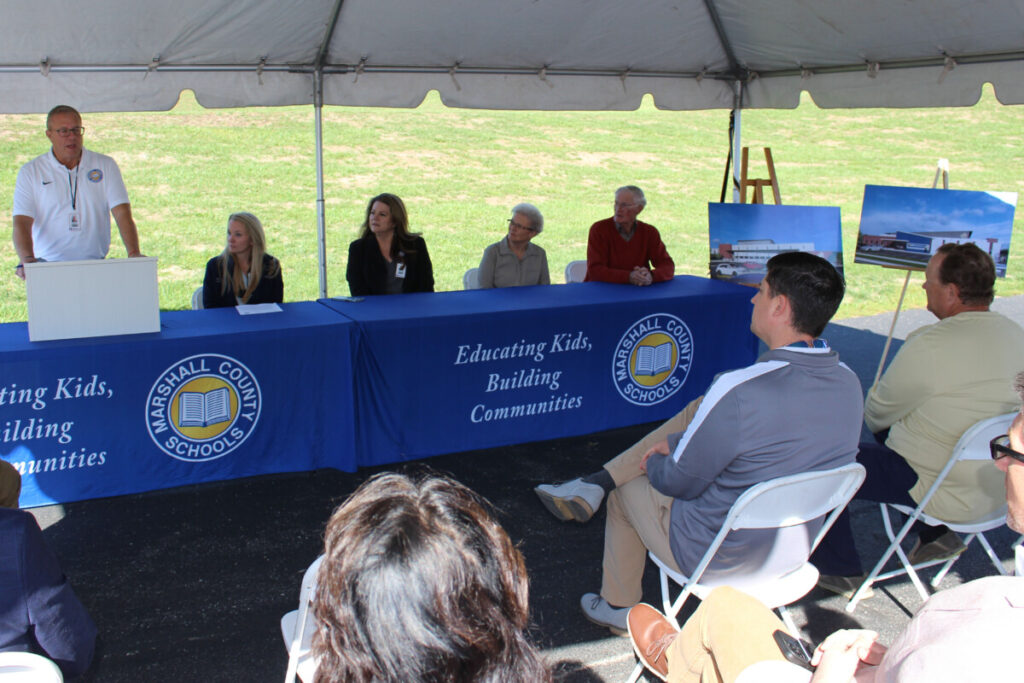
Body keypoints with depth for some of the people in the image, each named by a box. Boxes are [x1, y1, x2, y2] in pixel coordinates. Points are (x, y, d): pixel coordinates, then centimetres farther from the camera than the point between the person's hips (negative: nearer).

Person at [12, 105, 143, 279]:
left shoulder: (105, 165, 10)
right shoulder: (30, 172, 9)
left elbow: (122, 214, 1)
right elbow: (21, 223, -1)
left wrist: (134, 253, -17)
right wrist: (28, 259, -21)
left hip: (95, 264, 1)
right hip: (49, 266, -1)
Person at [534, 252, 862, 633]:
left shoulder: (740, 391, -32)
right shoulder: (849, 384, -7)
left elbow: (679, 482, -18)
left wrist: (654, 463, 6)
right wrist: (675, 443, 8)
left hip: (721, 559, -7)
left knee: (629, 489, 21)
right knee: (697, 412, 11)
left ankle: (618, 608, 41)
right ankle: (593, 485, 15)